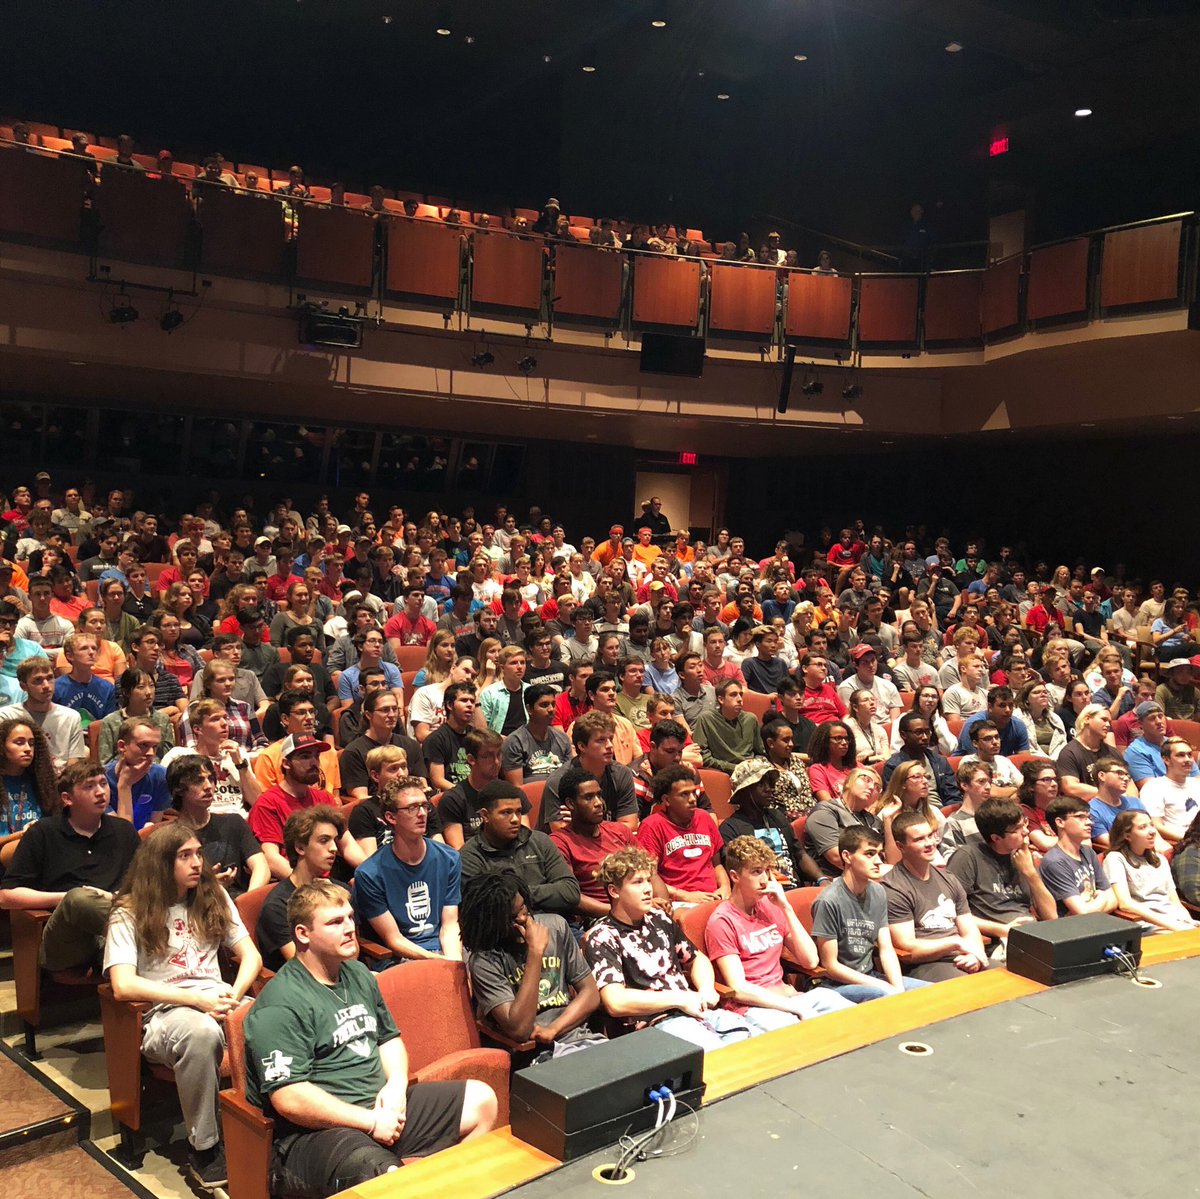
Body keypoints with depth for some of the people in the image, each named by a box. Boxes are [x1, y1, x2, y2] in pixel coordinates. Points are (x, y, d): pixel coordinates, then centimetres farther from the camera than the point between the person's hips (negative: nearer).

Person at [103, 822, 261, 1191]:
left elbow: (250, 955, 11)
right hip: (162, 1012, -4)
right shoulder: (129, 913, 1)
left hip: (215, 1002, 4)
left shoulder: (213, 898, 15)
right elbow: (123, 986, -11)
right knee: (202, 1031, -39)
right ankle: (203, 1148, -21)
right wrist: (197, 998, -19)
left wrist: (233, 994, -11)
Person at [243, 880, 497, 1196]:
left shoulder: (359, 975, 14)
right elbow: (290, 1099, -21)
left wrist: (396, 1085, 1)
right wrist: (371, 1122, -16)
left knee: (481, 1100, 5)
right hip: (318, 1130, -9)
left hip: (380, 1107, 9)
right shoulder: (281, 1005, -14)